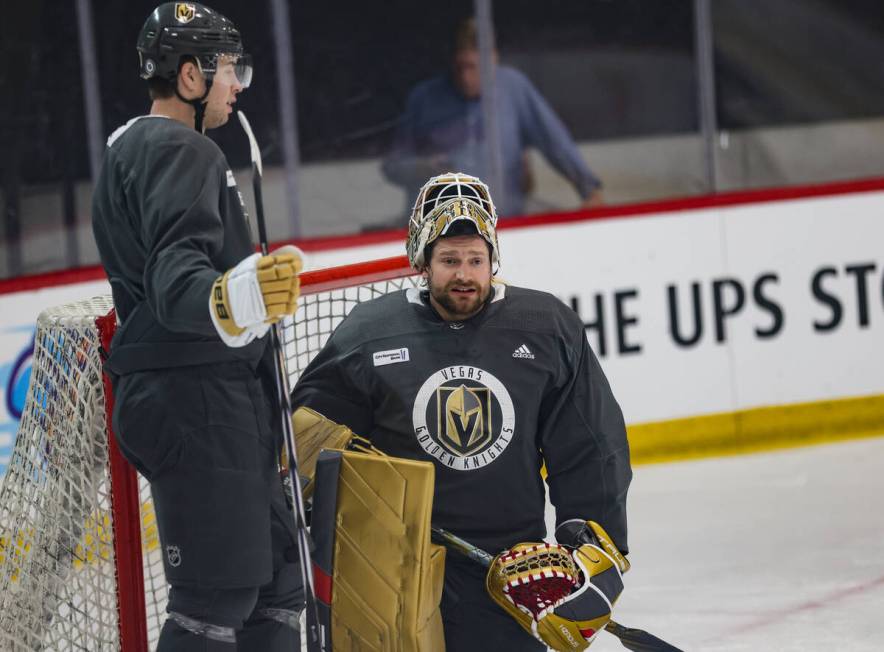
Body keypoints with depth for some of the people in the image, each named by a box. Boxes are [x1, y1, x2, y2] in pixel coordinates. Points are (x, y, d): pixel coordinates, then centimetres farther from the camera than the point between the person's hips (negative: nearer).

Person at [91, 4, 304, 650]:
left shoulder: (134, 149, 22)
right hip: (198, 400, -11)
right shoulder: (181, 152, -12)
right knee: (220, 597, -14)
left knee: (275, 577, 10)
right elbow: (176, 276, -29)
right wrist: (231, 300, -49)